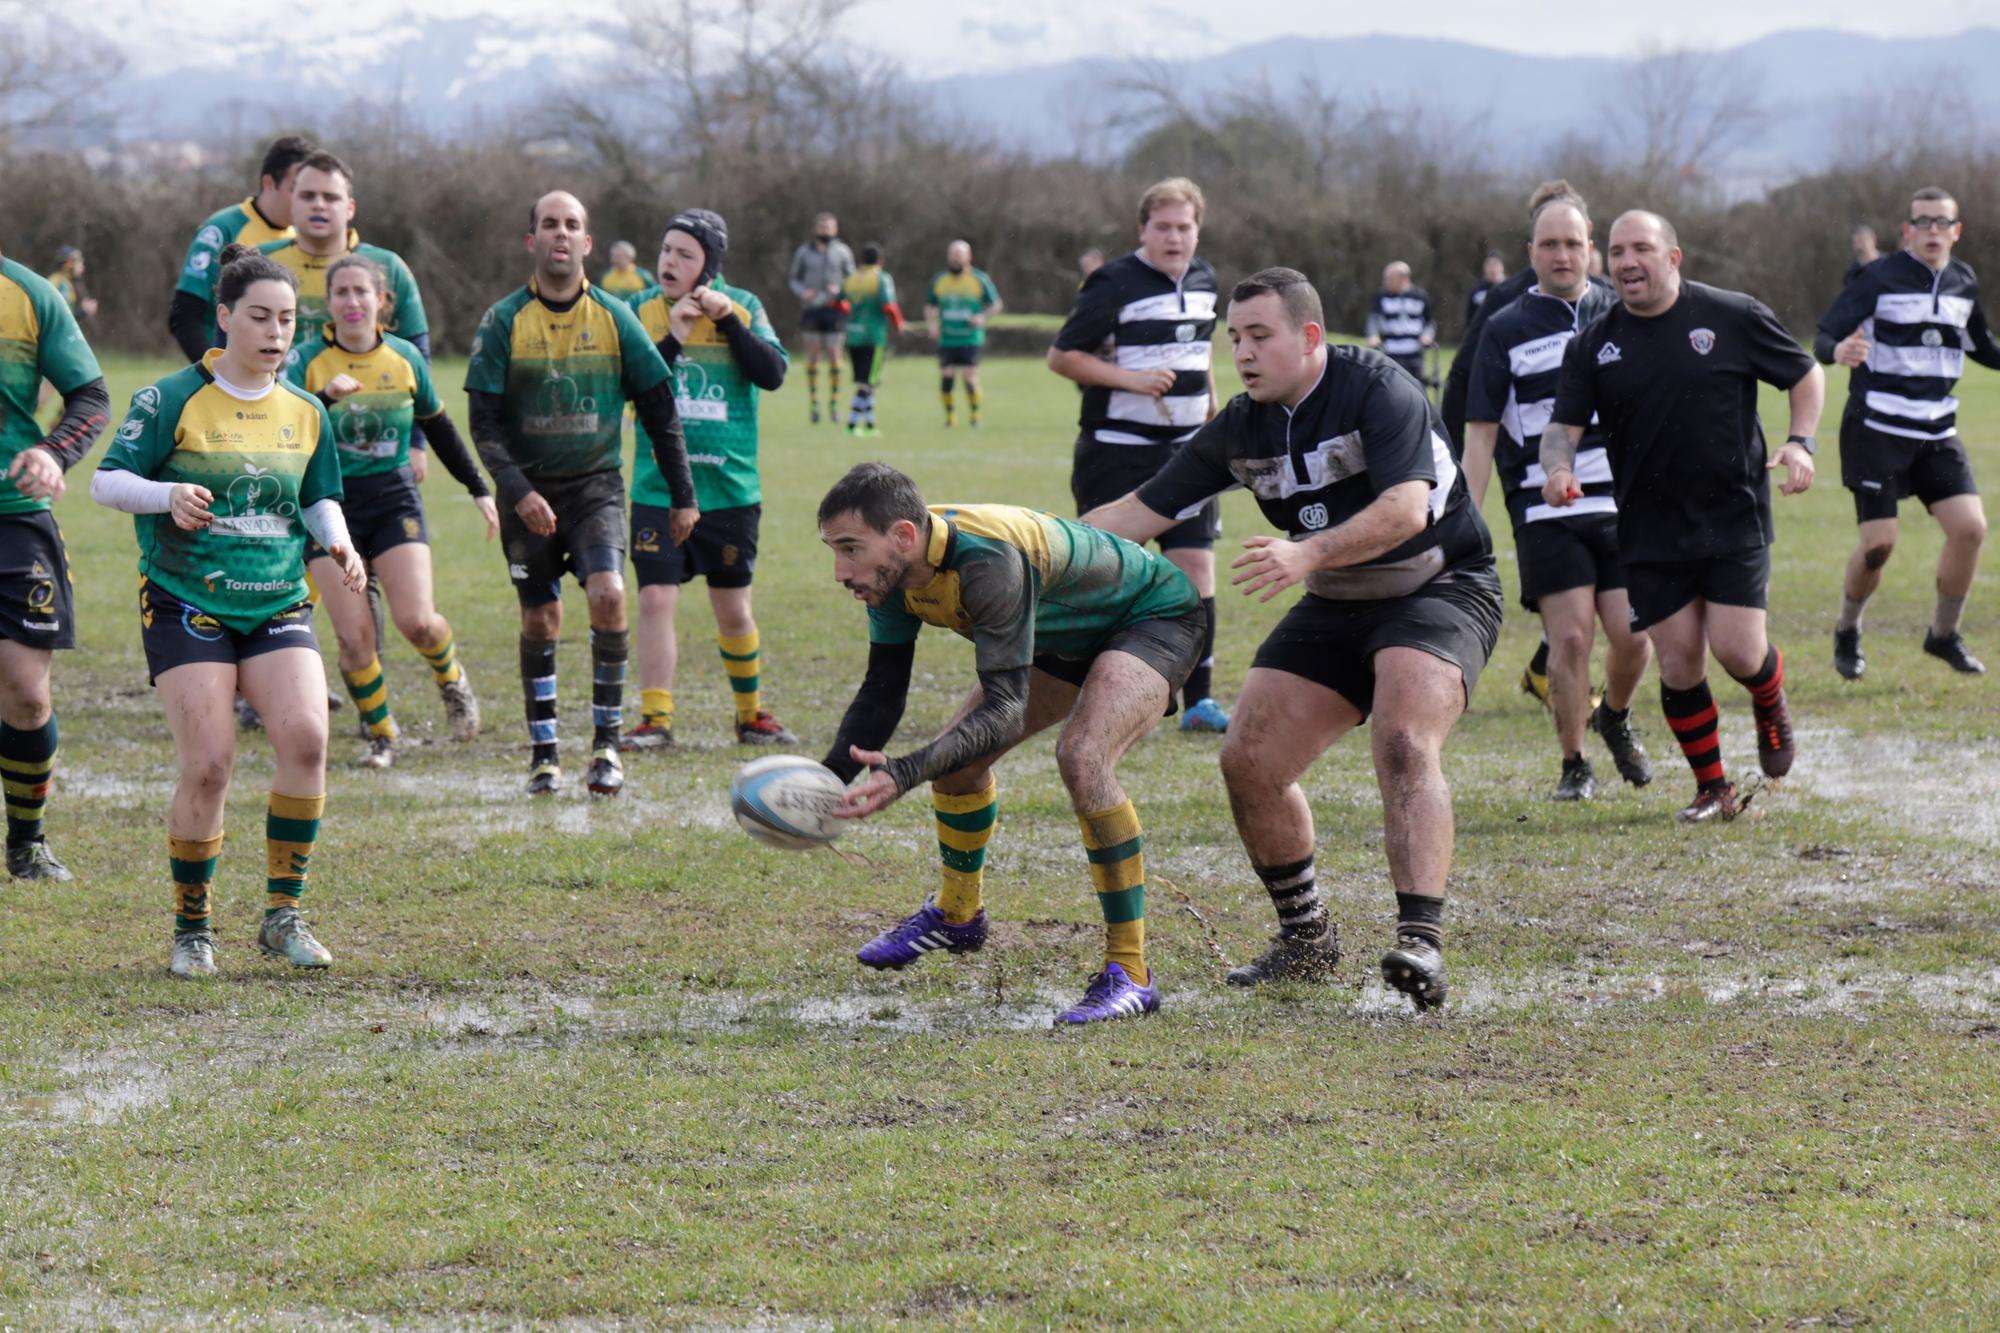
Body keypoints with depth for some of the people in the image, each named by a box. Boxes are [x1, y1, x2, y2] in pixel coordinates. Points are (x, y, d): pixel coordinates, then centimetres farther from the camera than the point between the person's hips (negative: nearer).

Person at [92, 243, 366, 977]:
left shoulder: (306, 412, 9)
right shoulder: (172, 401, -5)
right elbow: (106, 481, -5)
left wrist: (338, 542, -2)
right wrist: (168, 494, -24)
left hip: (279, 606, 4)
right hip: (185, 606, -4)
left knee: (305, 737, -18)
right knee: (208, 765, -12)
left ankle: (283, 915, -5)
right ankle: (191, 929, 8)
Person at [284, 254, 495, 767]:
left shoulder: (405, 358, 2)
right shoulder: (306, 361, -7)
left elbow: (439, 428, 16)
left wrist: (479, 490, 17)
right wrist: (325, 398, -37)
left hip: (394, 499, 1)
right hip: (330, 505, -1)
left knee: (416, 621, -13)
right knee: (354, 636, -10)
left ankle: (451, 676, 21)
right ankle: (381, 734, 12)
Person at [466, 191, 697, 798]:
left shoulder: (615, 318, 0)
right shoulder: (504, 321, -3)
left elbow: (660, 409, 6)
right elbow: (484, 424, -5)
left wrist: (682, 495, 5)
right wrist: (518, 491, -18)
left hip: (597, 483, 0)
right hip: (529, 490, 0)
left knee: (608, 595, -19)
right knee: (540, 619, 3)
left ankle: (607, 744, -8)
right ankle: (544, 753, 17)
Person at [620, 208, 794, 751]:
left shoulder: (742, 307, 1)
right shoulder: (641, 310, 1)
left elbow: (773, 374, -10)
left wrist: (728, 320, -16)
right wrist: (671, 337, -19)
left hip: (730, 488, 0)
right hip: (658, 488, 0)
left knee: (733, 609, 9)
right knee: (655, 599, -10)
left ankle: (752, 716, 26)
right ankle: (655, 720, -3)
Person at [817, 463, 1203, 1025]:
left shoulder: (989, 561, -40)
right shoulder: (894, 568, -15)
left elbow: (1006, 709, -43)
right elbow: (882, 693, -8)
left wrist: (904, 774, -54)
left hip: (1155, 617, -9)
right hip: (1069, 636, 9)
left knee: (1082, 758, -30)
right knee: (958, 754, 10)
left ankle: (1130, 973, -22)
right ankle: (956, 914, 38)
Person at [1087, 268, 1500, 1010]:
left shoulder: (1378, 391, -21)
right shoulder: (1241, 428, -1)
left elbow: (1407, 508, -34)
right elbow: (1144, 510, 4)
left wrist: (1309, 554, -46)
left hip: (1440, 590, -7)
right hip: (1336, 608, 7)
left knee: (1404, 746, -31)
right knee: (1249, 765, -2)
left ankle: (1421, 942, -37)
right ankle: (1307, 942, 15)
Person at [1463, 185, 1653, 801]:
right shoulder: (1505, 330, 3)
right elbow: (1480, 431, 2)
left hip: (1620, 504, 2)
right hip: (1545, 513, -2)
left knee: (1632, 636, -5)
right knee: (1571, 637, -10)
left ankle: (1614, 719, 28)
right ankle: (1573, 766, 7)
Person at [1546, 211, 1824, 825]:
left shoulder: (1734, 317, -3)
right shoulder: (1592, 345, 3)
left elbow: (1806, 375, 8)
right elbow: (1564, 424, 1)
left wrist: (1800, 441, -9)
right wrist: (1558, 468, -21)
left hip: (1734, 518, -2)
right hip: (1649, 534, 2)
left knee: (1736, 650, -11)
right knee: (1679, 664, -1)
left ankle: (1771, 706, 26)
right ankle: (1713, 790, 17)